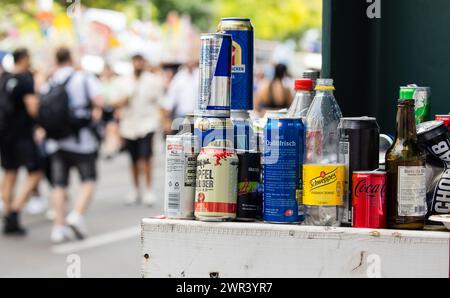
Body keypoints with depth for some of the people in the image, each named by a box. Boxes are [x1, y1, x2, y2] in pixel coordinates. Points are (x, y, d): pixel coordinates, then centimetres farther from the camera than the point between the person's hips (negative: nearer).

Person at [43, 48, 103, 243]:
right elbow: (99, 102, -12)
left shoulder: (49, 84, 7)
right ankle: (78, 214, -12)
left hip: (56, 142, 3)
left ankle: (59, 225, 4)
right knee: (88, 180, 7)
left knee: (59, 185, 6)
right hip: (82, 139, -3)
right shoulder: (85, 79, -3)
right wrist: (91, 109, 9)